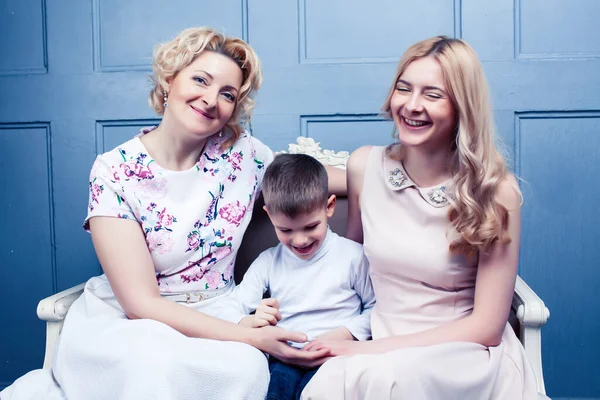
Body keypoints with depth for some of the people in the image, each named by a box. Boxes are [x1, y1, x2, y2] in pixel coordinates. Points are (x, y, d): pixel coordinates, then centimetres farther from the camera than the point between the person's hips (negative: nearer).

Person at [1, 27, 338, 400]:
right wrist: (253, 337, -23)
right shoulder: (115, 173, -11)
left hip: (214, 322, 4)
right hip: (123, 322, -3)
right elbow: (141, 303, -16)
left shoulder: (246, 155, -5)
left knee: (248, 368, -31)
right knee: (155, 363, -38)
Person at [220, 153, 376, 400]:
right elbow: (231, 311, 5)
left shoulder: (353, 255, 2)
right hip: (283, 360, 2)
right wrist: (252, 322, -18)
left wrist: (345, 333, -12)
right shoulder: (268, 262, 10)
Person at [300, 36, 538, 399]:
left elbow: (487, 327, -10)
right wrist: (344, 341, -1)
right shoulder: (365, 165, -3)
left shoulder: (495, 191, -12)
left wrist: (373, 349, -15)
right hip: (383, 352, 3)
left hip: (468, 357, -2)